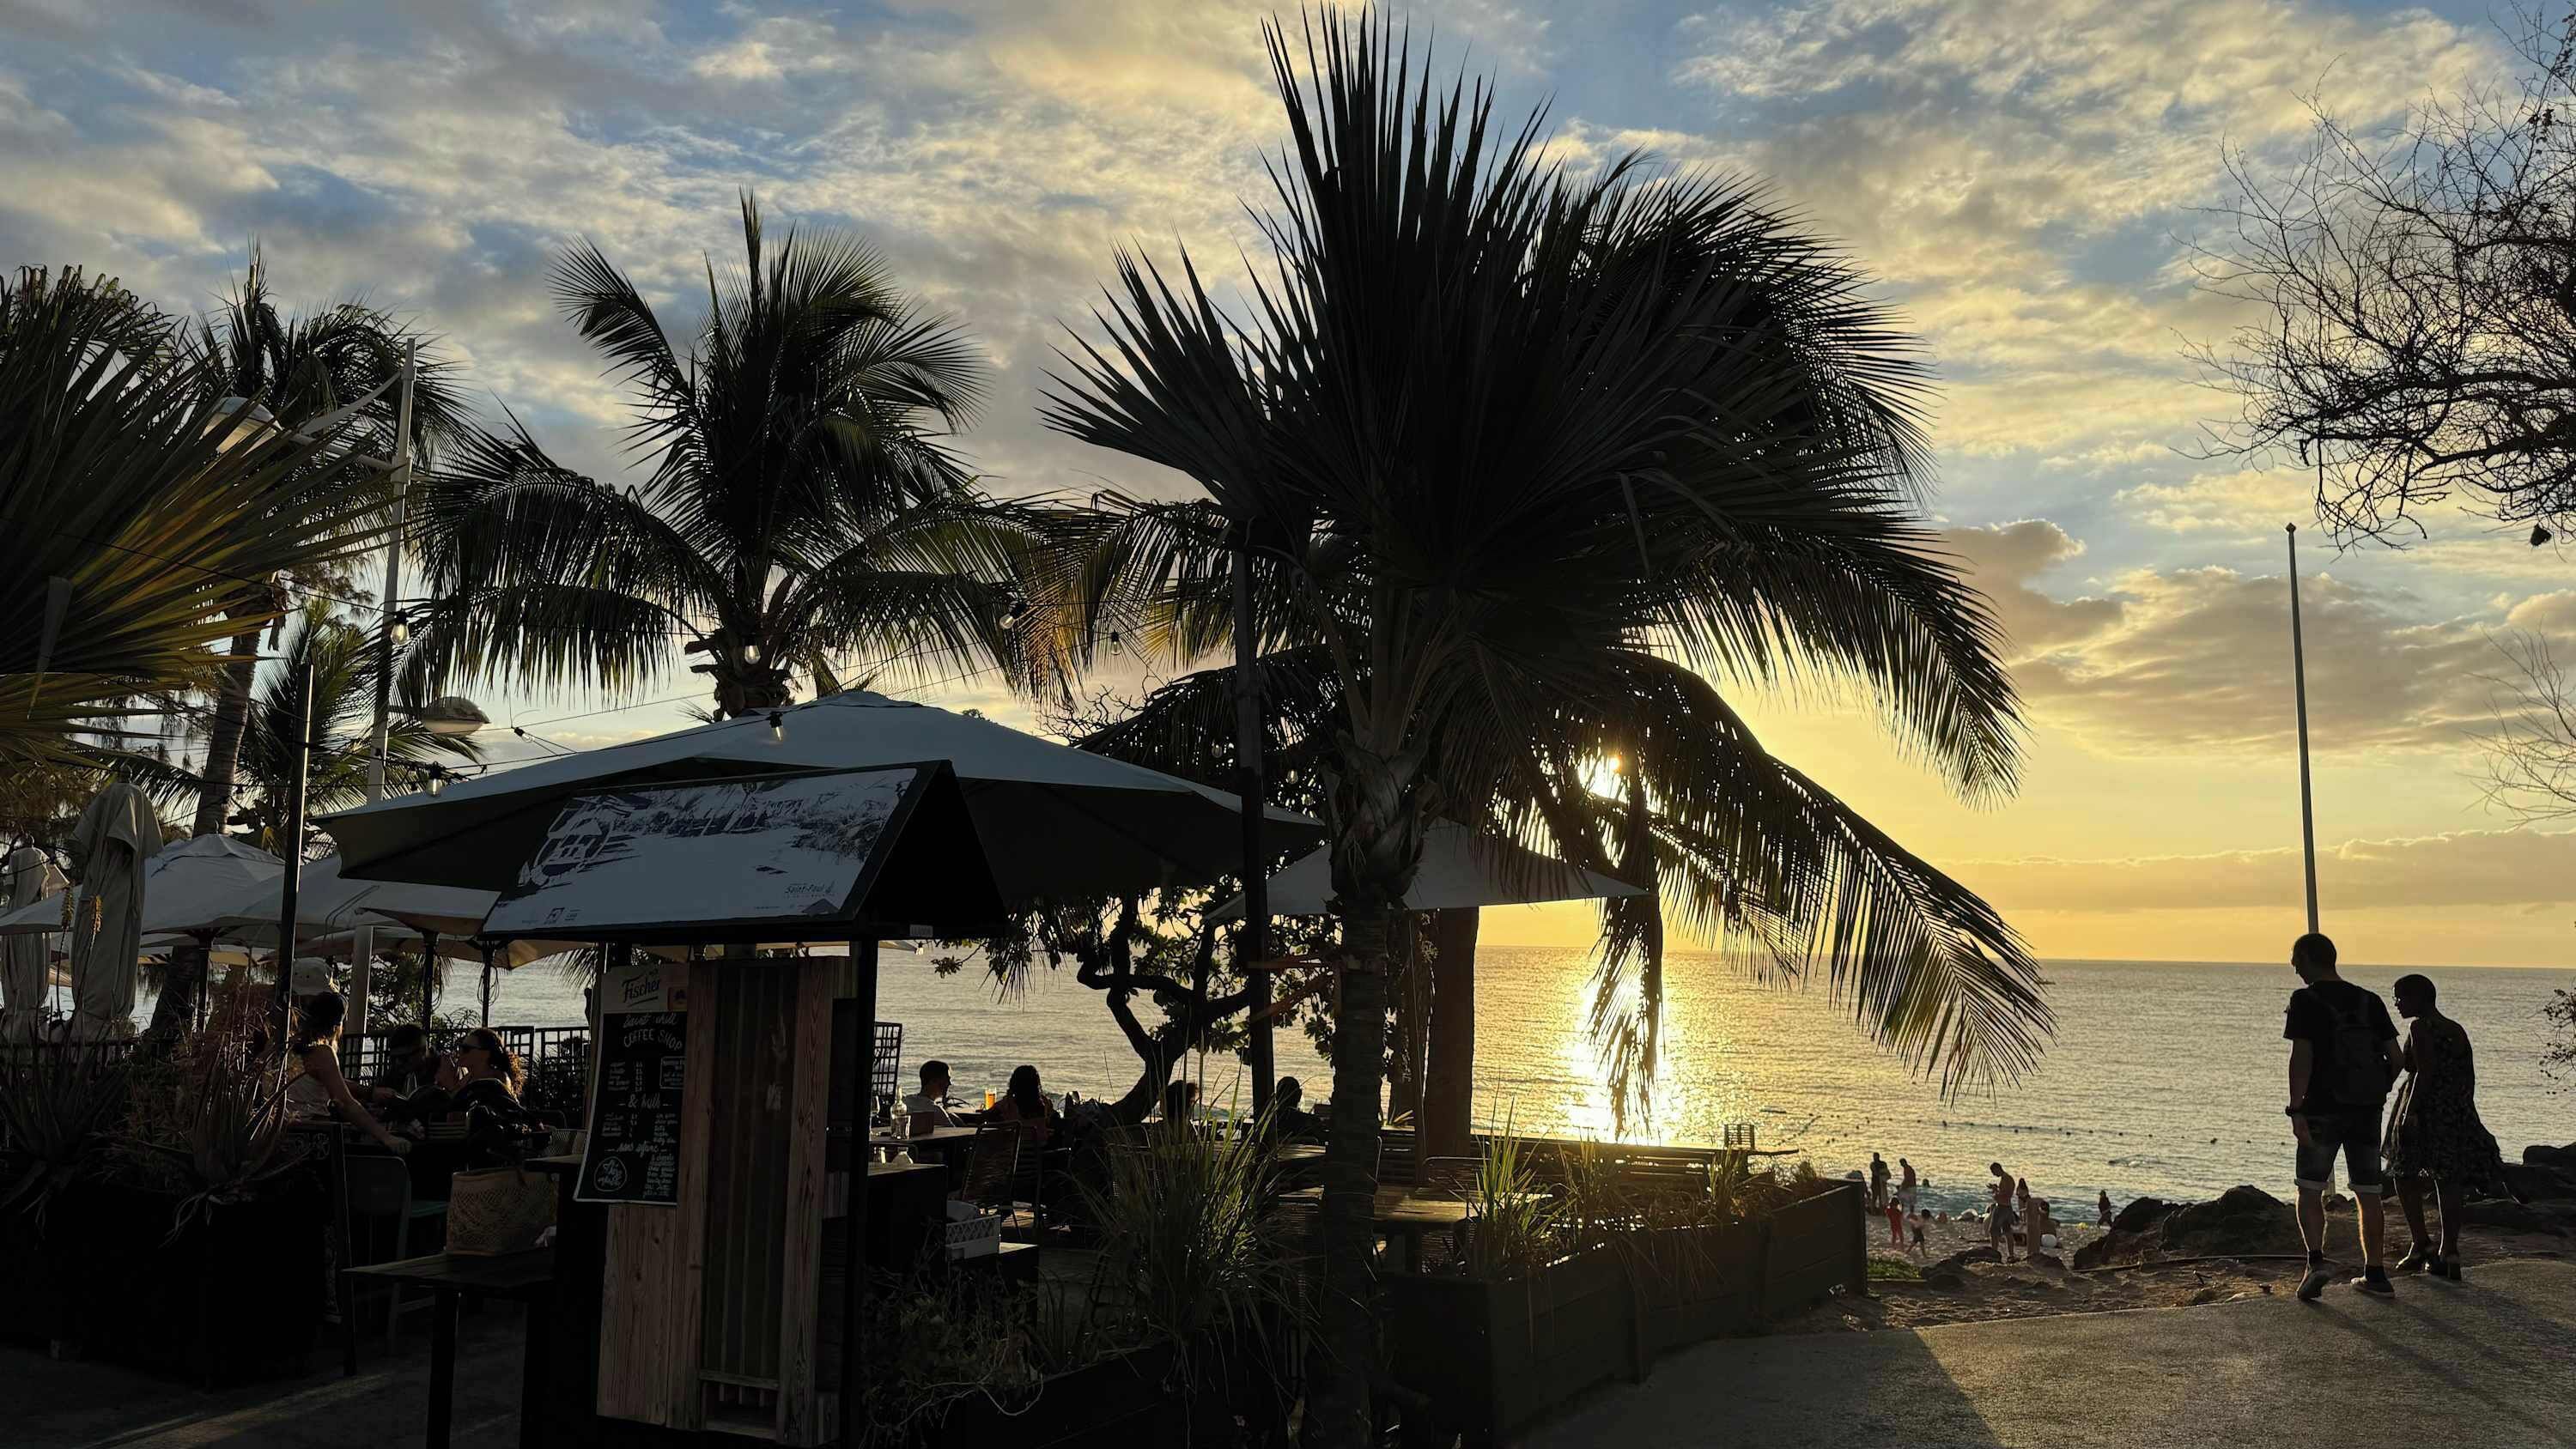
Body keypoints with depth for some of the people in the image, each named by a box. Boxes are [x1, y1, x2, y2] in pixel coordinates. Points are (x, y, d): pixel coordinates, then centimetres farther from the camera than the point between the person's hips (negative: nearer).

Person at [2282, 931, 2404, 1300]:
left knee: (2310, 1190, 4)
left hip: (2323, 1108, -5)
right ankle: (2375, 1275, 16)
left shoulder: (2306, 1000, -8)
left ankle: (2316, 1261, -14)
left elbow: (2302, 1056, -17)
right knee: (2369, 1194, 12)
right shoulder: (2370, 1000, 8)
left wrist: (2296, 1110, -18)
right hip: (2367, 1112, 5)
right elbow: (2395, 1058, 7)